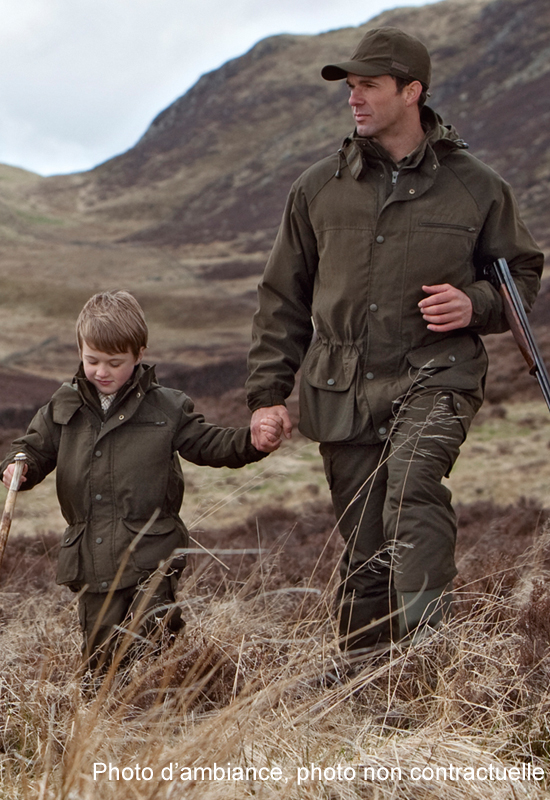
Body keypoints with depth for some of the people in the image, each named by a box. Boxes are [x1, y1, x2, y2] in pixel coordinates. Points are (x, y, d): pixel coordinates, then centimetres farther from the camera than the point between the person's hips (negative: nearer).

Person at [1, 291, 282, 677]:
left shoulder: (167, 408, 1)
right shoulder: (65, 407, 8)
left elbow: (208, 443, 4)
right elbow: (37, 446, 14)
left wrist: (253, 442, -13)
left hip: (150, 557, -3)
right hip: (91, 560, 3)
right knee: (100, 662, 9)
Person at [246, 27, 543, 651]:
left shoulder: (474, 187, 4)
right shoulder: (319, 188, 9)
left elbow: (522, 272, 14)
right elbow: (282, 297, 13)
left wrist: (477, 305, -8)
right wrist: (267, 394, 7)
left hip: (434, 375, -2)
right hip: (342, 389, 3)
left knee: (413, 486, -32)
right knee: (363, 551, 5)